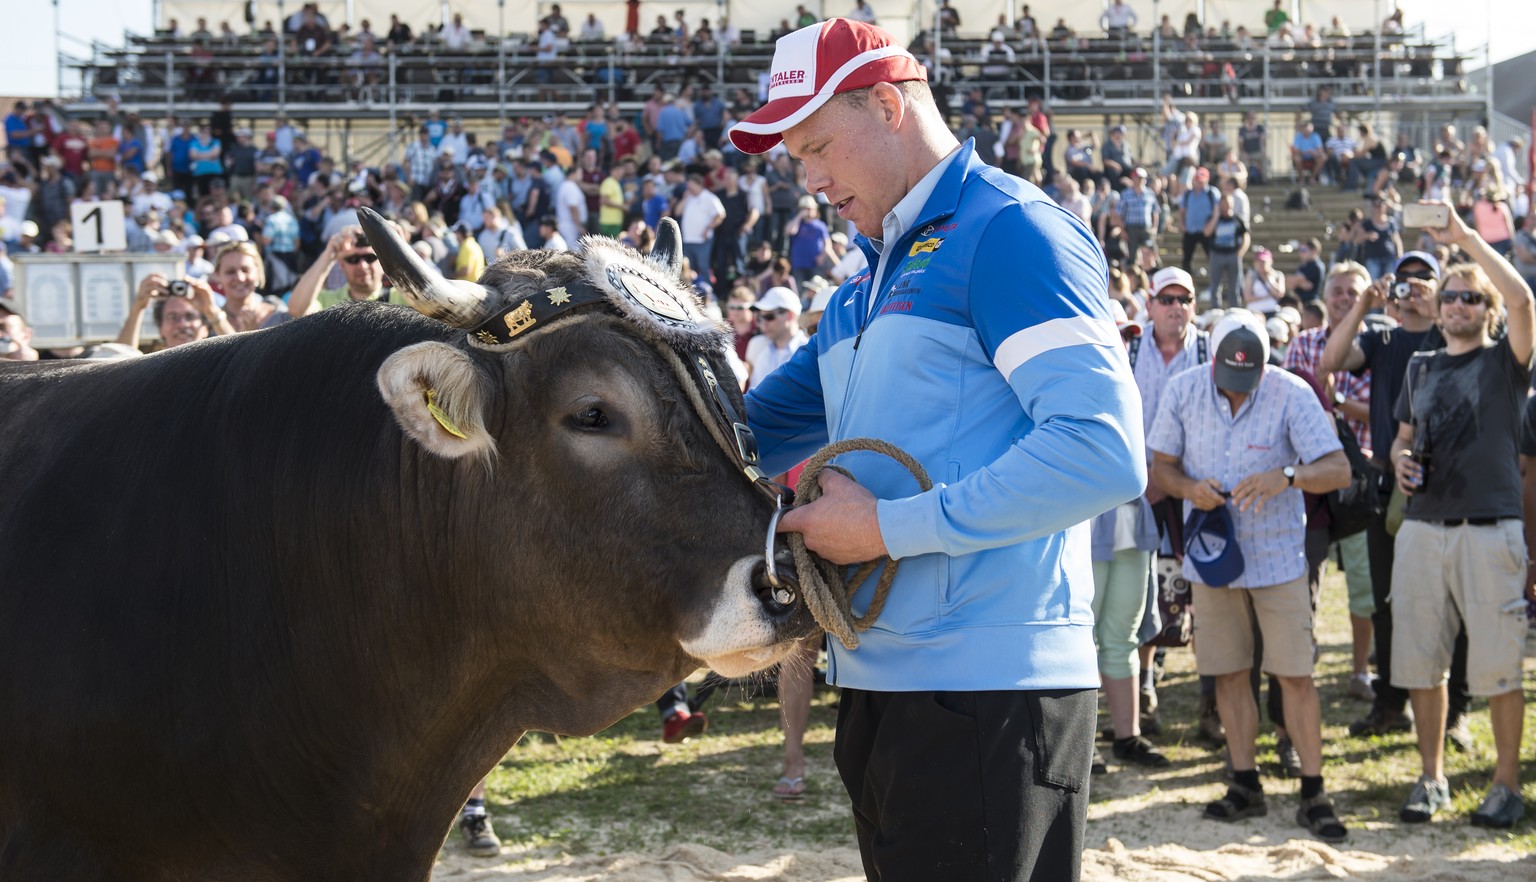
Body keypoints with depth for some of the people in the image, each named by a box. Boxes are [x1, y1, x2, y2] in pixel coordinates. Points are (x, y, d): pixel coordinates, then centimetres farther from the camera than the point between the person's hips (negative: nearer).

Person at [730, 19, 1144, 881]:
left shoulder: (1010, 230, -9)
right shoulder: (868, 285, 21)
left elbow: (1102, 452, -20)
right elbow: (758, 425, 26)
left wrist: (890, 527, -18)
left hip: (988, 690, -9)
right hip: (884, 681, 9)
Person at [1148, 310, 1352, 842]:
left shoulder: (1292, 394, -13)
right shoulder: (1184, 391, -5)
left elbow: (1339, 469, -17)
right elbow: (1160, 465, 2)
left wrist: (1287, 476, -36)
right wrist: (1188, 487, -20)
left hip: (1277, 554, -3)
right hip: (1213, 553, 3)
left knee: (1295, 675, -3)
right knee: (1229, 674, 9)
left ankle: (1313, 794, 5)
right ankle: (1245, 785, 20)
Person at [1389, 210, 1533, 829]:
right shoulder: (1421, 367, 17)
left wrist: (1466, 237, -13)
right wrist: (1400, 459, 2)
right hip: (1423, 527, 5)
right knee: (1419, 661, 6)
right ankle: (1432, 776, 19)